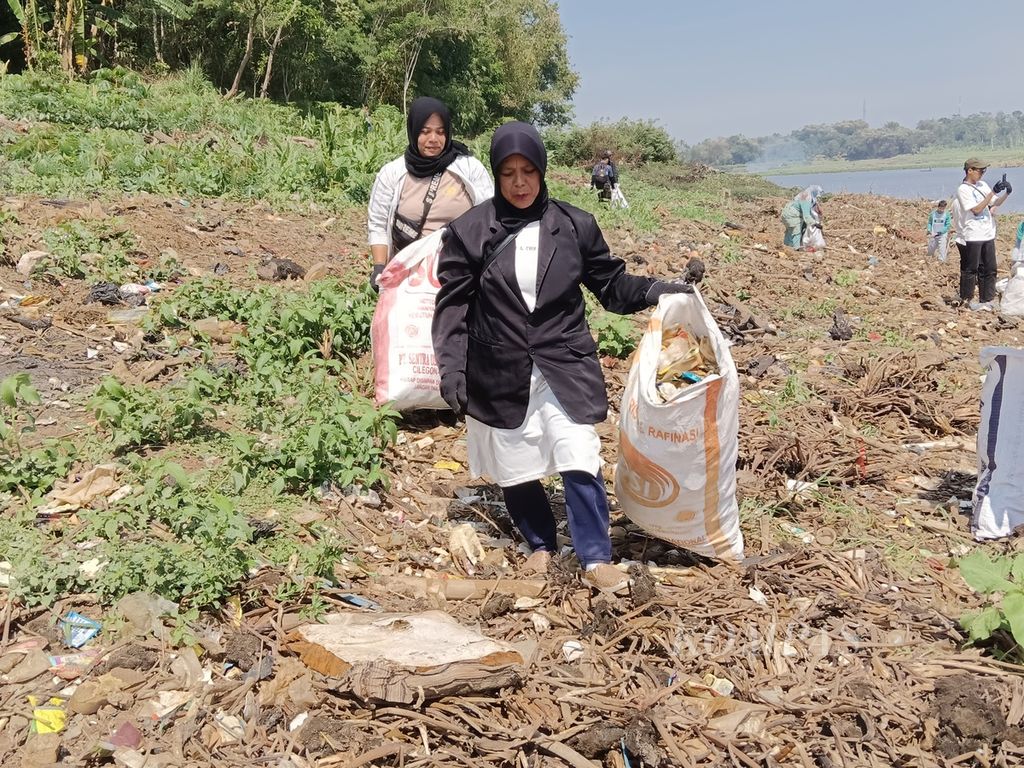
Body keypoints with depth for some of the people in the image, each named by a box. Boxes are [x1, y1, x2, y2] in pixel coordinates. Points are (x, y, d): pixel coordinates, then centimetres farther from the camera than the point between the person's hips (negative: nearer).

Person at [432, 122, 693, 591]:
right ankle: (540, 544, 33)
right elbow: (453, 304, -2)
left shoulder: (574, 226, 0)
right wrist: (451, 371, -9)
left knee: (579, 459, -9)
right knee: (514, 465, 10)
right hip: (501, 372, 1)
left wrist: (657, 291, -8)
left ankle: (596, 557, 6)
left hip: (564, 365, 0)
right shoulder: (470, 232, -3)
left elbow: (610, 283, 9)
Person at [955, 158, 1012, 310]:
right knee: (971, 269, 1)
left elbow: (996, 202, 17)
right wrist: (993, 192, -19)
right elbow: (976, 210, -17)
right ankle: (966, 300, 12)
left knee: (989, 269, 9)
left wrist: (1006, 193, -3)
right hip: (973, 236, -7)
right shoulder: (963, 189, -10)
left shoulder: (982, 185, 12)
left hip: (988, 235, 7)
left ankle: (986, 300, 16)